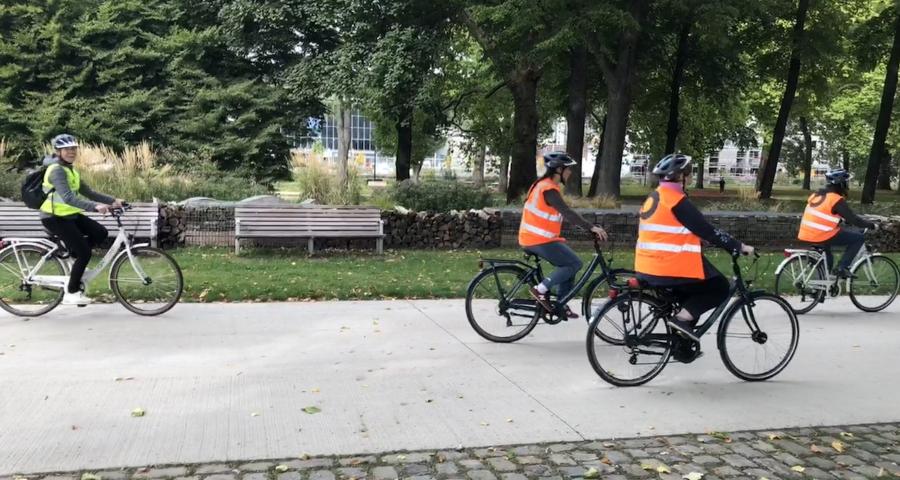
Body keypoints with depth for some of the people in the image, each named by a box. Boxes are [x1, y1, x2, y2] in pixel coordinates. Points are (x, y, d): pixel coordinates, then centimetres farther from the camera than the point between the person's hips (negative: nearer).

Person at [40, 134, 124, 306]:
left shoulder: (70, 169, 12)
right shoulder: (57, 170, -19)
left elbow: (87, 192, 10)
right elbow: (68, 198, -33)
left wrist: (112, 201, 0)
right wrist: (95, 206, -44)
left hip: (69, 215, 9)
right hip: (54, 218, -9)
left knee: (101, 233, -3)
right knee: (84, 253, -10)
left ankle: (71, 255, 14)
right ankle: (71, 293, 2)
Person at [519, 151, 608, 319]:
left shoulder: (543, 184, 14)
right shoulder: (549, 189, -18)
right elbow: (567, 213, -27)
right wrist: (592, 227, -30)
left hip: (533, 238, 10)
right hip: (539, 240, -10)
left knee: (568, 264, 14)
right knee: (575, 263, -7)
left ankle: (560, 305, 16)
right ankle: (541, 289, -7)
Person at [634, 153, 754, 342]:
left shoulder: (653, 197, 13)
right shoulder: (677, 200, -14)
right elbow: (708, 231, -14)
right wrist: (739, 247, -6)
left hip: (647, 269, 9)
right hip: (669, 268, -9)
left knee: (688, 294, 28)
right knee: (720, 287, 5)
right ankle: (682, 318, -9)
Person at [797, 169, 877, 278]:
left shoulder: (816, 195, 11)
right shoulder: (837, 200, -12)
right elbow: (853, 219, -11)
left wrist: (840, 220, 38)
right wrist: (872, 225, 3)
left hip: (806, 237, 8)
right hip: (823, 237, -8)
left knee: (827, 258, 33)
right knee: (859, 238, 4)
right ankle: (842, 267, 0)